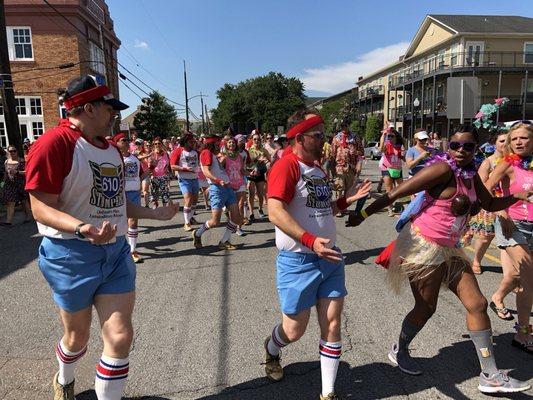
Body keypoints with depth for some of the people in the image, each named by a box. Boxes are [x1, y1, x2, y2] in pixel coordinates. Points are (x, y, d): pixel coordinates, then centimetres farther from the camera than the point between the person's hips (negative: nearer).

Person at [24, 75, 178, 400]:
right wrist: (82, 227, -36)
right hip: (72, 255, -5)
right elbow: (42, 208, -20)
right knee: (78, 336, 17)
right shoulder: (55, 143, -16)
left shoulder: (111, 148, 10)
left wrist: (155, 213, 17)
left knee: (120, 337, 0)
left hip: (117, 252, 6)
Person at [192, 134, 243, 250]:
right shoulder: (206, 153, -3)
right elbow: (206, 171, -17)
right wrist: (218, 181, -29)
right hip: (217, 188, -9)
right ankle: (197, 234, 17)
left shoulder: (214, 155, 25)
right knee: (215, 222, -8)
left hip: (227, 187, 9)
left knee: (236, 217, 2)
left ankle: (224, 242, 11)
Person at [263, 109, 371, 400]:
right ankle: (271, 350, 43)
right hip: (298, 262, -7)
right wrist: (310, 240, -33)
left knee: (332, 324, 7)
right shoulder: (286, 166, -14)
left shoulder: (318, 169, 13)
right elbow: (275, 212, -25)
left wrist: (346, 200, 7)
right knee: (295, 330, 7)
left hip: (330, 258, 7)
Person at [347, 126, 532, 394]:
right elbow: (396, 193, -22)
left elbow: (491, 204, 19)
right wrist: (363, 215, -23)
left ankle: (490, 376, 20)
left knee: (477, 304, 8)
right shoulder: (443, 169, -19)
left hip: (448, 249, 9)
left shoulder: (471, 175, 6)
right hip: (424, 246, -8)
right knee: (426, 308, 4)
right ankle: (400, 351, 32)